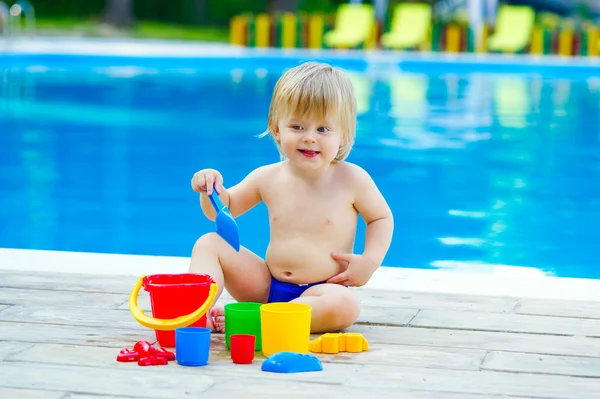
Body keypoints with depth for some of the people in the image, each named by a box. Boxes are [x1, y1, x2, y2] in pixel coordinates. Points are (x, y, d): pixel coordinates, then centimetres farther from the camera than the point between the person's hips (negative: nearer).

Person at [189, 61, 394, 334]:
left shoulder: (352, 179, -7)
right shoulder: (268, 178, 1)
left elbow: (381, 217, 9)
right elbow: (225, 209, 15)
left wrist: (370, 261, -8)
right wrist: (213, 191, -9)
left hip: (319, 291, -4)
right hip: (266, 287, 4)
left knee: (346, 306, -38)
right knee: (209, 243, -7)